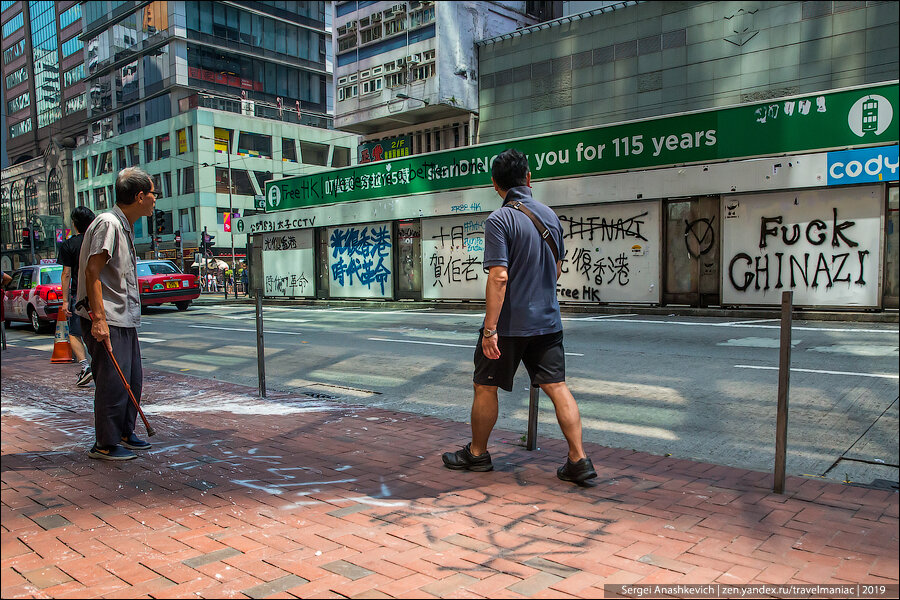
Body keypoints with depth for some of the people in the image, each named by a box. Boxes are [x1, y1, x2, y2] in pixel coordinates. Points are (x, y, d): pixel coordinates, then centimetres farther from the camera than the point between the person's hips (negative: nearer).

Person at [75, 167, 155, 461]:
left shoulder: (125, 226, 16)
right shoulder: (108, 223, -15)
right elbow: (92, 272, -21)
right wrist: (99, 318, -25)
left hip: (125, 319, 10)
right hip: (106, 321, -10)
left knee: (133, 380, 14)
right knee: (113, 382, -5)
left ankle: (124, 434, 28)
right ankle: (105, 445, 7)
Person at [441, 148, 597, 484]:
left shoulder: (499, 220, -14)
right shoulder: (549, 214, 8)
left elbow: (499, 277, -22)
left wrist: (490, 328, -20)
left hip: (509, 324, -6)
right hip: (547, 319, 6)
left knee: (485, 386, 10)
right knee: (557, 387, 8)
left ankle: (477, 454, 25)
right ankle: (578, 461, 6)